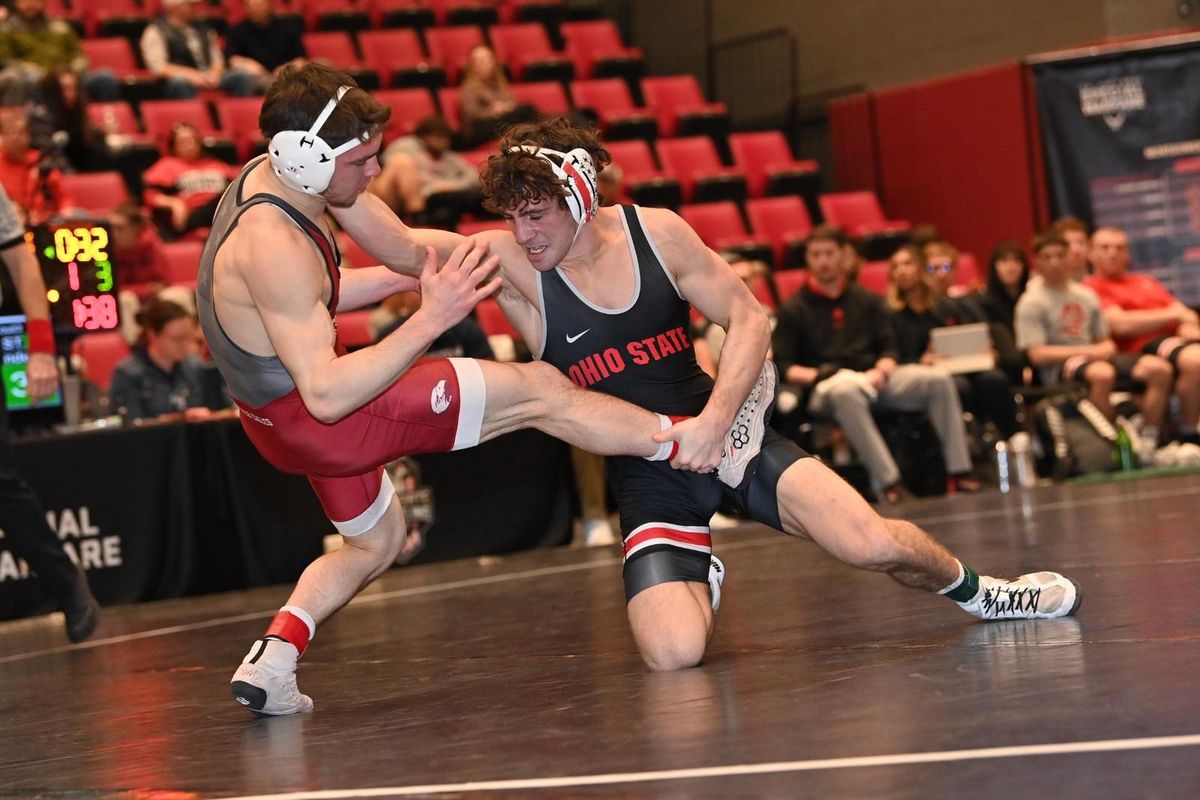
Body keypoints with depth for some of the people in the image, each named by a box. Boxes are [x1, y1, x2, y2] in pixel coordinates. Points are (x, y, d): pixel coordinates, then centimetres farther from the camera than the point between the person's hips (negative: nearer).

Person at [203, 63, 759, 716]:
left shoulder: (281, 170, -5)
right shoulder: (273, 248, -33)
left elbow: (407, 249, 8)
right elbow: (326, 394, -36)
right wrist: (430, 320, -41)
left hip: (279, 409, 10)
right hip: (317, 415, -10)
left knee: (376, 543, 32)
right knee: (538, 393, -6)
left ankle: (272, 657, 15)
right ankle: (718, 452, 1)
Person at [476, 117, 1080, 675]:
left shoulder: (657, 232, -9)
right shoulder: (506, 264, -14)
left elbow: (748, 318, -3)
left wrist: (715, 418, -17)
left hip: (723, 429, 1)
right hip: (645, 472, 0)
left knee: (874, 545, -16)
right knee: (673, 653, -22)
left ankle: (977, 592, 17)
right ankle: (701, 582, 16)